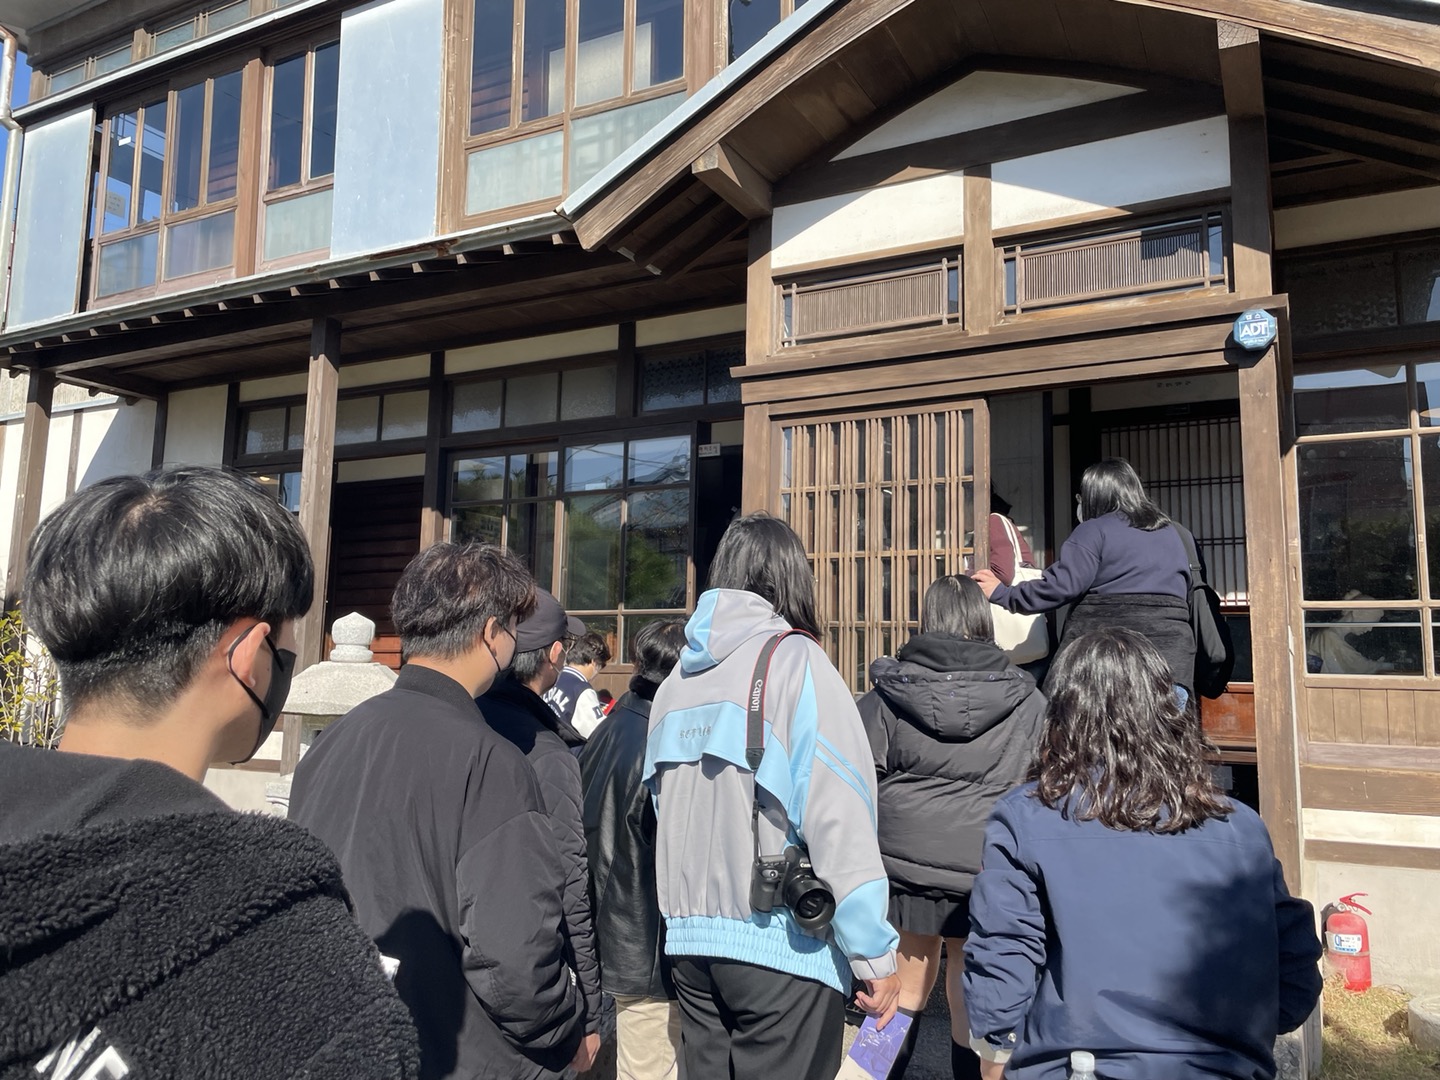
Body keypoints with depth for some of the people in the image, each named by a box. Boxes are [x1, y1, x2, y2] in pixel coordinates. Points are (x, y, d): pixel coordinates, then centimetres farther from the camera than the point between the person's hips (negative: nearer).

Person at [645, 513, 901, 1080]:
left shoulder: (677, 678, 8)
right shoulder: (795, 660, -11)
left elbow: (664, 808, 8)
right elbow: (838, 818, -17)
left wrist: (690, 914, 17)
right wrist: (875, 954, -12)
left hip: (690, 941, 6)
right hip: (781, 944, -6)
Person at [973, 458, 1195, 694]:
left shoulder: (1095, 530, -1)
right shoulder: (1170, 533, 20)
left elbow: (1062, 585, -10)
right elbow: (1185, 593, 22)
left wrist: (1002, 594, -4)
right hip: (1170, 646, 6)